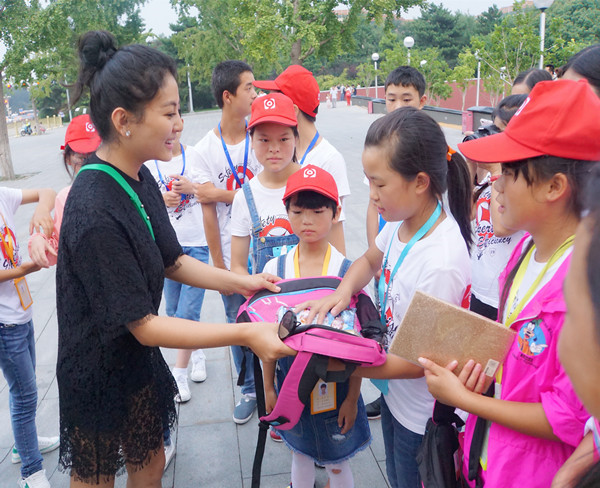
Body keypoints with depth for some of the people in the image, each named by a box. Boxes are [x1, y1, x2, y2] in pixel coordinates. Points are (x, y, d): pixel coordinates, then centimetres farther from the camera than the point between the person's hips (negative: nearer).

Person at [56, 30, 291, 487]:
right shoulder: (95, 214, -32)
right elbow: (143, 325, -27)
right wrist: (245, 334, -29)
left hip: (139, 360, 7)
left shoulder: (141, 179, -5)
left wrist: (237, 281, -7)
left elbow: (171, 262, 6)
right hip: (98, 376, -7)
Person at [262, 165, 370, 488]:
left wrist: (353, 396, -6)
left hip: (336, 382, -2)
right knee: (300, 455, 23)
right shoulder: (275, 268, -8)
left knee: (337, 461, 15)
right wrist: (268, 388, 5)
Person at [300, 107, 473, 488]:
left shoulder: (441, 263, -34)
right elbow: (369, 260, 11)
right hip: (393, 393, 7)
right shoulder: (403, 220, -11)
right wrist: (343, 291, -9)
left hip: (421, 413, -7)